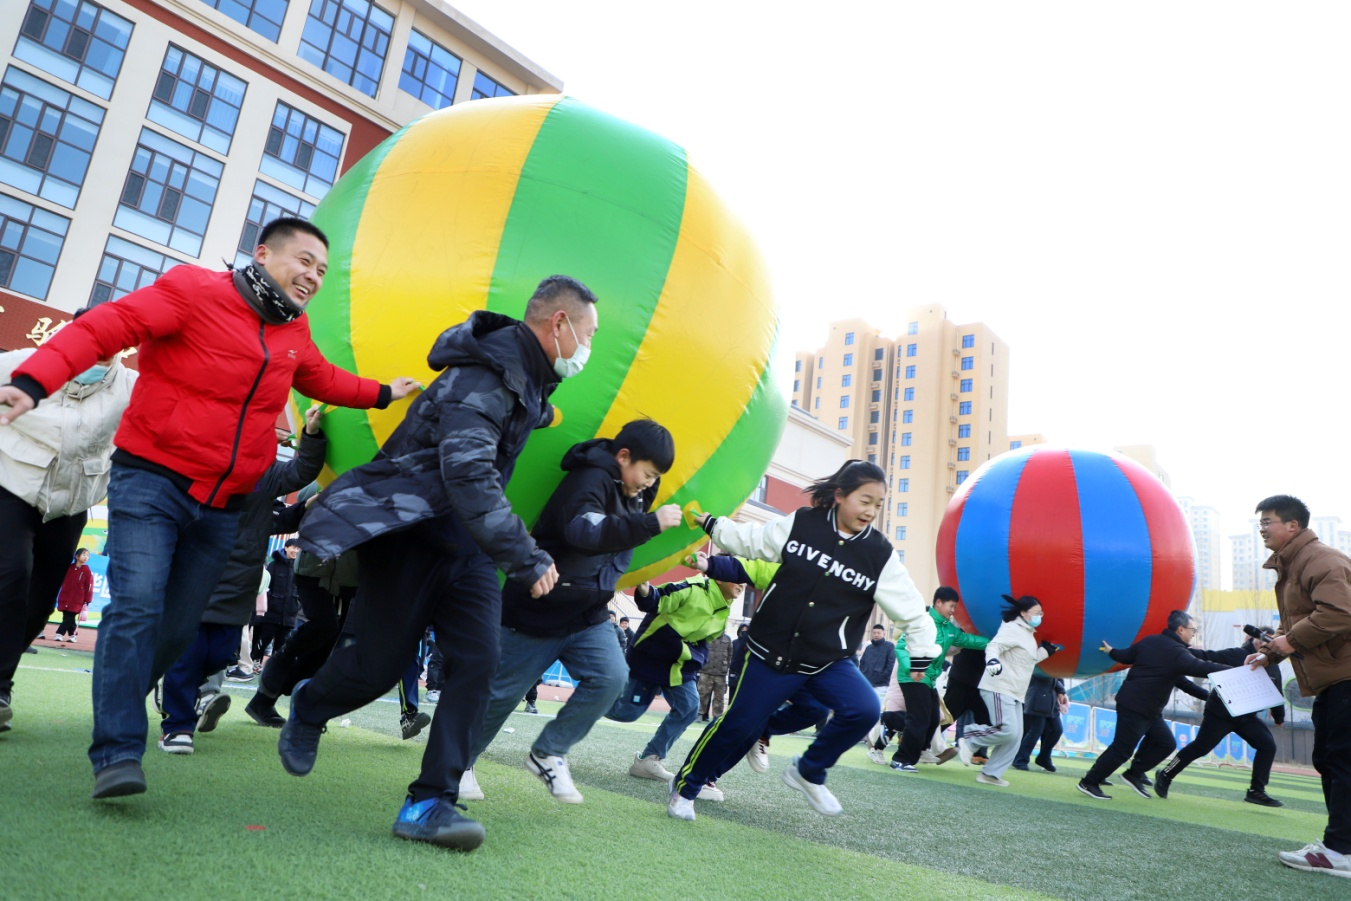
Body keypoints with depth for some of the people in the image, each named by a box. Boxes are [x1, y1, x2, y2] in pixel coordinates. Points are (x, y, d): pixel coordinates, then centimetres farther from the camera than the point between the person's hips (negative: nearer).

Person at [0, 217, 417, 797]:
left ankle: (118, 712, 27)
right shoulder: (194, 291, -9)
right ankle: (117, 754, -12)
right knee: (136, 607, -17)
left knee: (179, 627, 7)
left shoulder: (294, 335, 11)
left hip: (226, 505, 6)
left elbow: (319, 378, 31)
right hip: (152, 479, -6)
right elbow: (102, 328, -18)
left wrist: (380, 394, 36)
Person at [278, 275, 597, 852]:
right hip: (406, 528, -8)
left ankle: (429, 803, -1)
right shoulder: (486, 374, -22)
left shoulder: (526, 377, 8)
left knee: (478, 660, -8)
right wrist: (526, 559, -33)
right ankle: (307, 709, 37)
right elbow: (468, 474, -33)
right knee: (378, 664, 2)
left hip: (463, 540, 8)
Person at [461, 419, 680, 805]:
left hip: (587, 615, 7)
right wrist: (652, 523, -41)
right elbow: (584, 532, -41)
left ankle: (548, 753, 3)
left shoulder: (625, 490, 7)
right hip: (537, 613, -7)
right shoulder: (590, 480, -20)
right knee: (501, 692, 6)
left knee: (612, 676, -14)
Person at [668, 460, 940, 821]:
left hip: (829, 660, 1)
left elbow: (911, 609, 3)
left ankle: (809, 772, 5)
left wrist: (923, 654, 4)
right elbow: (750, 541, 6)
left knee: (864, 710, -22)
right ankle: (685, 785, 26)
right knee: (740, 724, 1)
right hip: (771, 650, -1)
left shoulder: (880, 554, -4)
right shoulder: (801, 524, -6)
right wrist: (709, 523, 5)